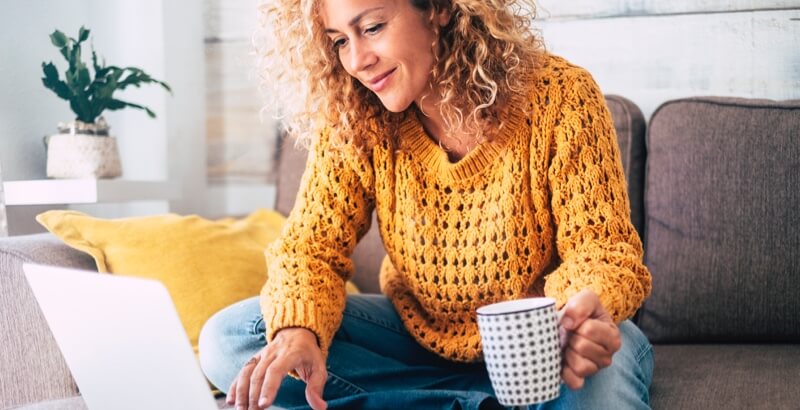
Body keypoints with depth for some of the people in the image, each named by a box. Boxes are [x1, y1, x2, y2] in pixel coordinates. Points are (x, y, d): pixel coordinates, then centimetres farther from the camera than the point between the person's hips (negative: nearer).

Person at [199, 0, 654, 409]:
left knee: (609, 361, -39)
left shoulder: (558, 96, -18)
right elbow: (312, 245, -11)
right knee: (228, 339, -16)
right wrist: (298, 331, -35)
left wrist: (583, 314, -43)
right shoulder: (352, 123, -10)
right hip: (417, 337, 4)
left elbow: (599, 244, -18)